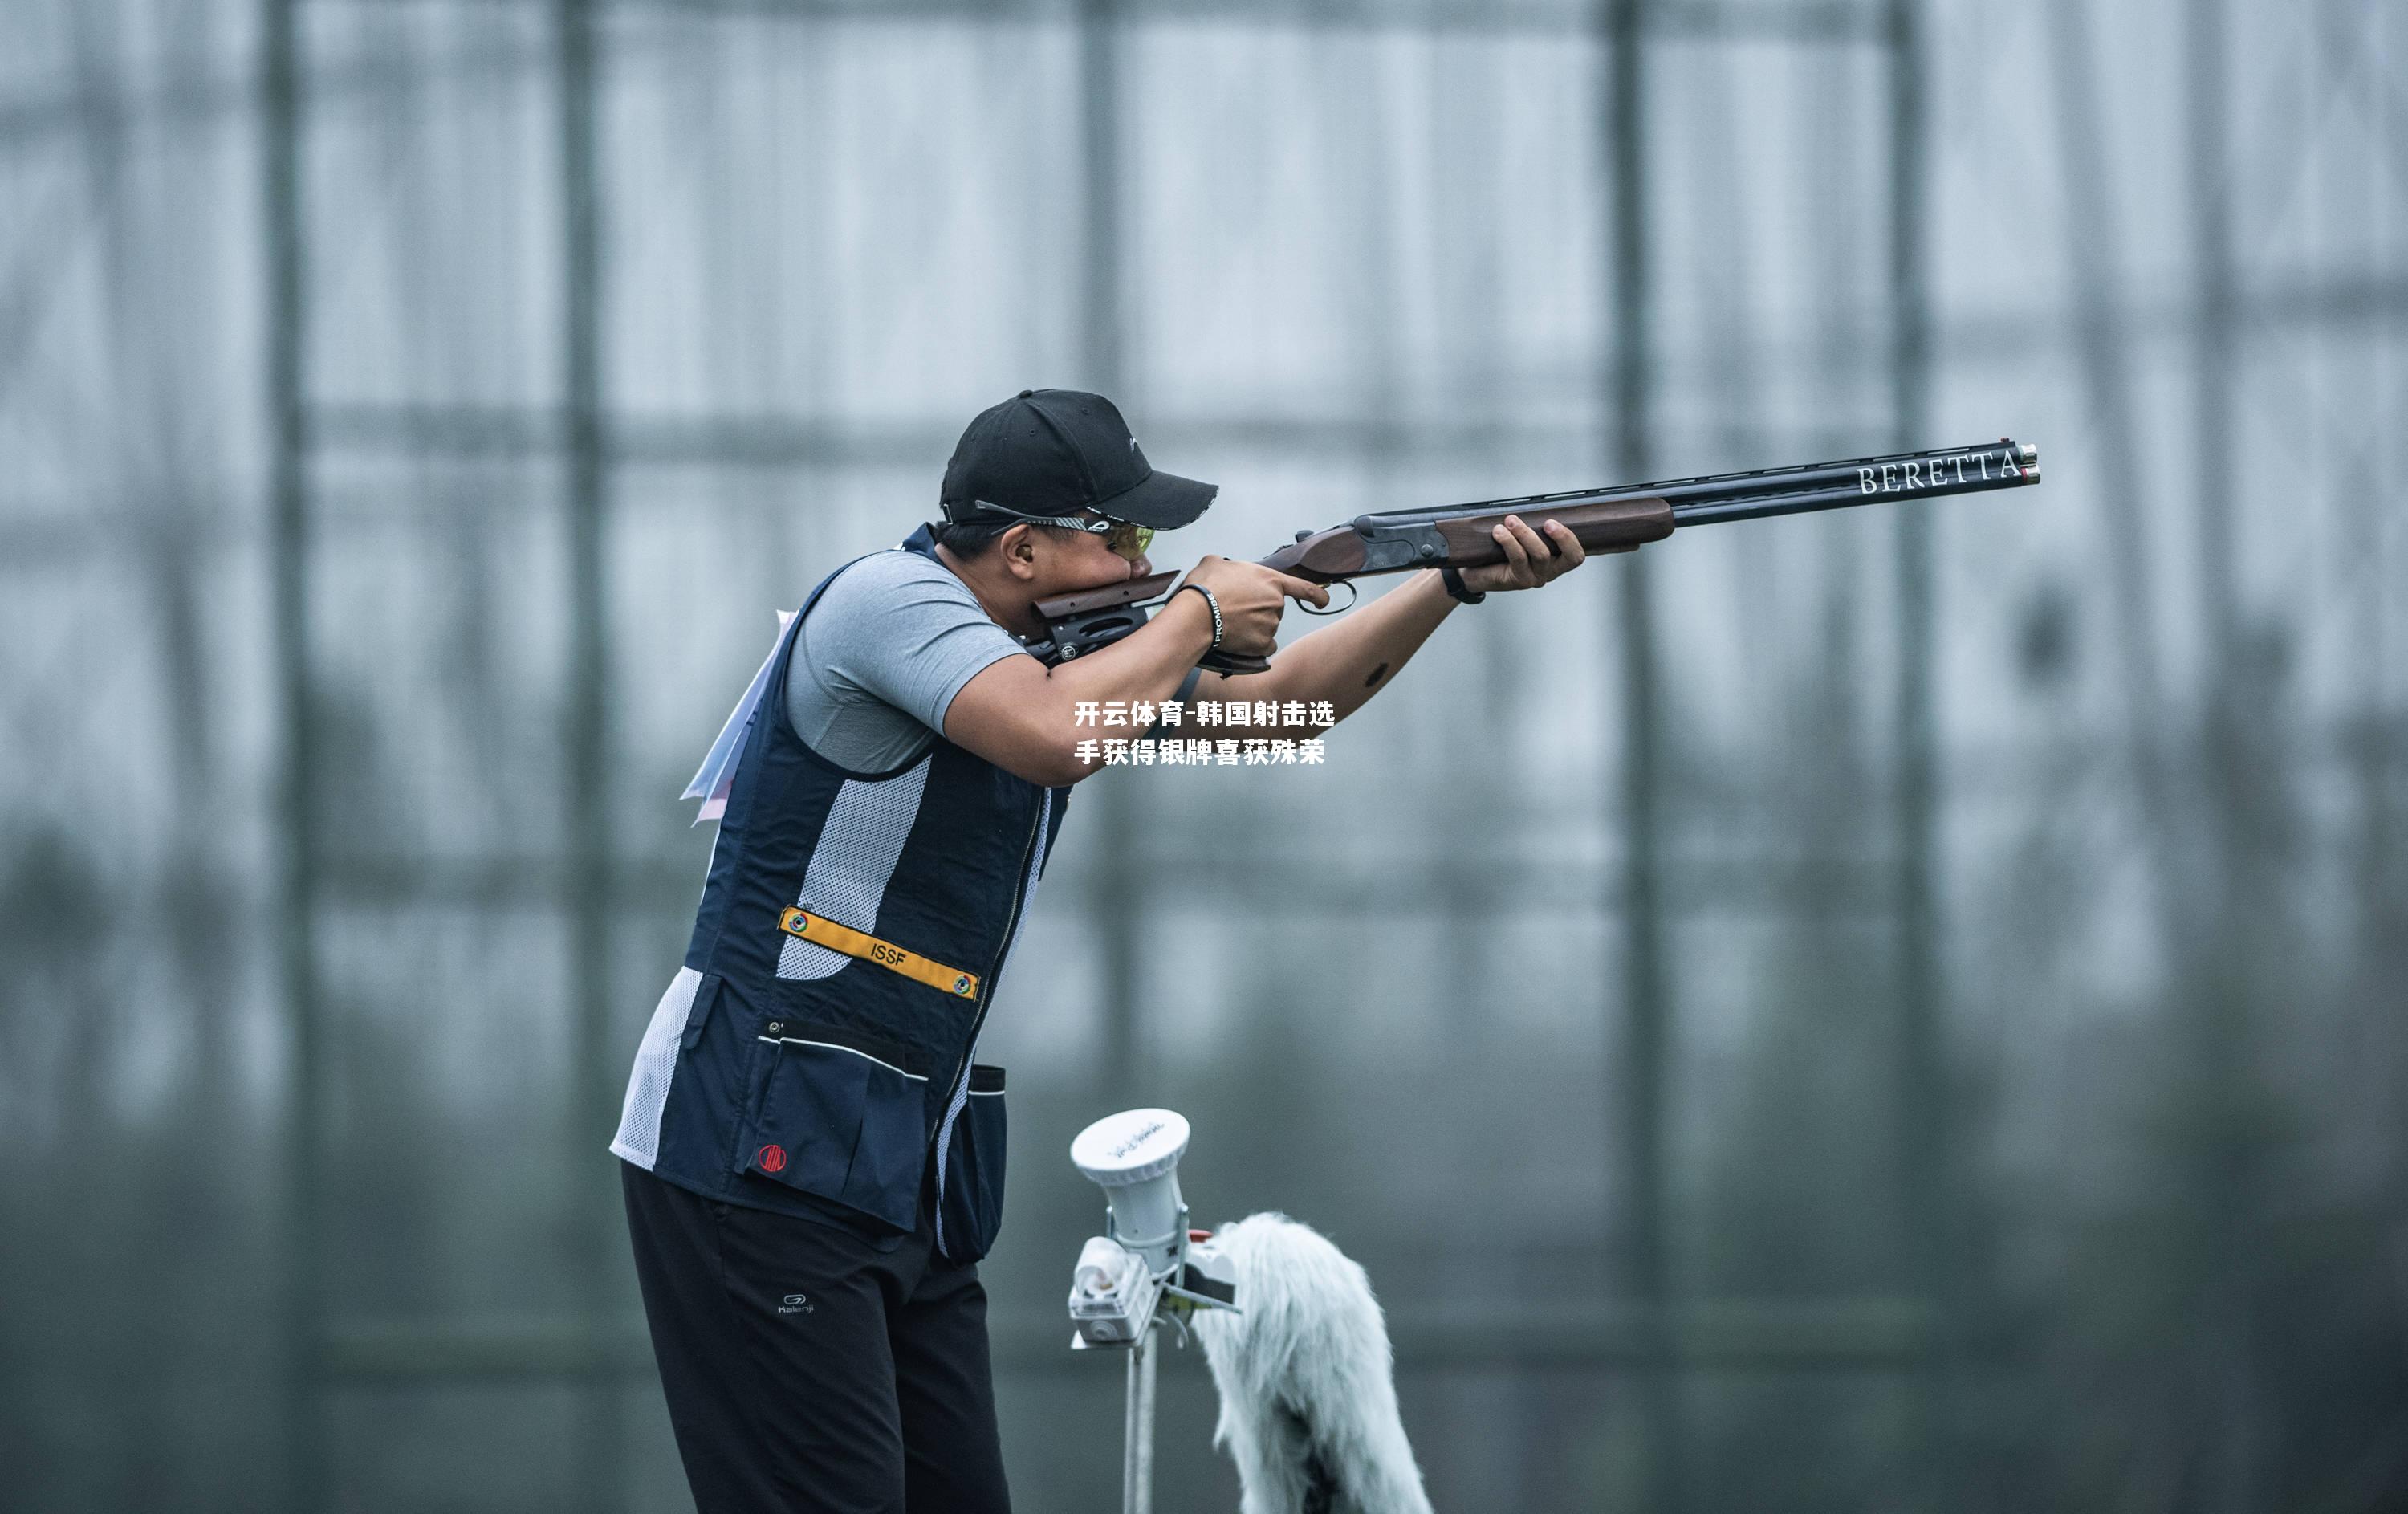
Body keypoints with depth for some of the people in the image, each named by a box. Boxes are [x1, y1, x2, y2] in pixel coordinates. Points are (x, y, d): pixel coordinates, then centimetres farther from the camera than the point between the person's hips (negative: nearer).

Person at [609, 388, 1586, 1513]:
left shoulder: (1059, 643, 14)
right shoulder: (889, 597, -12)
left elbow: (1274, 704, 23)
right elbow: (1059, 737, -28)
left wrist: (1464, 580, 13)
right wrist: (1198, 615, -11)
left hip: (909, 1170, 9)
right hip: (756, 1157, -9)